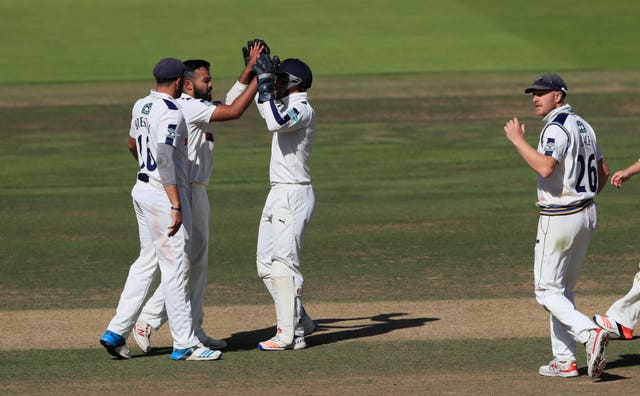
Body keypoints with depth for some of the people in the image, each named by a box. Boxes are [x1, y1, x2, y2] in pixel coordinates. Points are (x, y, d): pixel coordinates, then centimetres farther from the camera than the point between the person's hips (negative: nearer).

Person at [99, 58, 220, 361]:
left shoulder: (141, 106, 10)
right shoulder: (170, 113, -17)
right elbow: (165, 159, -26)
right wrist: (176, 206, -28)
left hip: (142, 189, 9)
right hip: (165, 193, -9)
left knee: (147, 260, 15)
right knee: (175, 266, -4)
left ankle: (116, 332, 11)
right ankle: (184, 344, -1)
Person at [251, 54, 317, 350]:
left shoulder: (303, 110, -13)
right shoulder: (289, 109, 16)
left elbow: (276, 123, -32)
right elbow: (267, 111, 33)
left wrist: (265, 80, -25)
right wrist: (258, 70, 21)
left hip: (294, 195, -10)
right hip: (278, 193, 10)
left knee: (284, 263, -11)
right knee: (266, 265, 11)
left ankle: (290, 335, -10)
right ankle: (301, 322, 18)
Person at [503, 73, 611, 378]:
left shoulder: (556, 127, -16)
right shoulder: (582, 125, 14)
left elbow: (546, 167, -31)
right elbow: (603, 170, 20)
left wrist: (518, 140, -23)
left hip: (559, 217, -9)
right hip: (586, 215, 9)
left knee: (547, 291, -4)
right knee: (563, 289, 15)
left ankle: (590, 333, -23)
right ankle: (564, 360, 13)